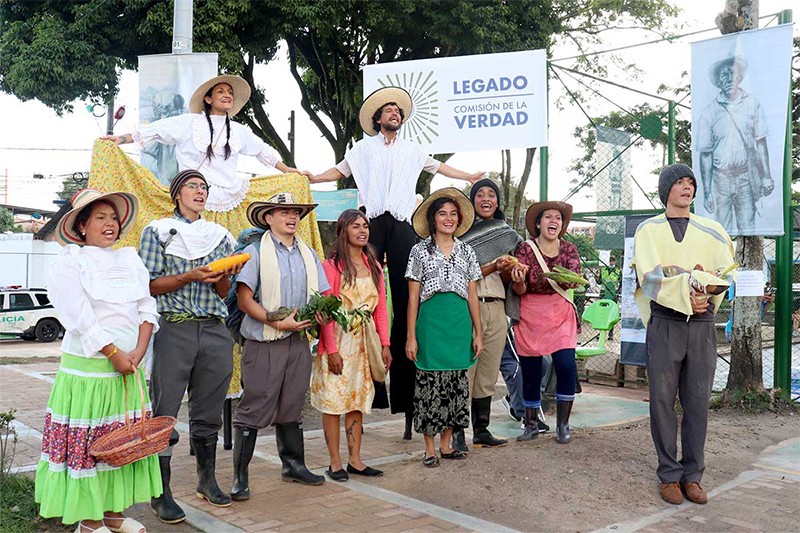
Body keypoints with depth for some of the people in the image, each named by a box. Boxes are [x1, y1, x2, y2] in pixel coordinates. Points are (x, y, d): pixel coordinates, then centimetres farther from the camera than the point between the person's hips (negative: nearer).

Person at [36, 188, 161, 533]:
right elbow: (80, 318, -13)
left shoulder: (130, 258, 12)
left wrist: (138, 352, -6)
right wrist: (115, 354, -14)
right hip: (88, 369, -6)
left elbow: (147, 308, 7)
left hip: (128, 367, 6)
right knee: (87, 443, 1)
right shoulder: (71, 260, -4)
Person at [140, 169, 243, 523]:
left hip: (215, 331, 4)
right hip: (174, 328, -4)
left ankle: (207, 481, 24)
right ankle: (161, 493, 7)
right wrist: (190, 277, -15)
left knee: (209, 412, 10)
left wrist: (224, 276, -7)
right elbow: (149, 285, -2)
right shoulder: (157, 231, 5)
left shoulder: (220, 236, 16)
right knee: (164, 413, -2)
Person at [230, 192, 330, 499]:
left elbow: (321, 295, 18)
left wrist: (322, 313, -5)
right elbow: (245, 300, -10)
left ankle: (293, 465, 27)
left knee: (292, 406, 14)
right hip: (264, 343, -5)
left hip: (299, 341, 6)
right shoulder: (255, 252, -3)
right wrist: (278, 323, -18)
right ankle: (240, 477, 6)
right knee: (254, 409, -3)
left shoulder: (309, 255, 15)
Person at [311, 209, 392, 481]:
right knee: (333, 400, -1)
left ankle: (355, 459, 18)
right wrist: (332, 349, -16)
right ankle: (335, 462, 9)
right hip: (337, 340, -6)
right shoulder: (332, 265, -6)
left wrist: (384, 344, 5)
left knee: (358, 400, 10)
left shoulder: (374, 265, 12)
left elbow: (381, 308, 12)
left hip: (364, 342, 6)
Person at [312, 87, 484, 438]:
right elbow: (339, 171, 18)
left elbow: (437, 166, 34)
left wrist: (468, 177, 34)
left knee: (404, 293, -6)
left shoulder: (411, 150, 24)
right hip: (373, 221, -1)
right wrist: (311, 178, 3)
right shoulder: (364, 147, 19)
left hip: (401, 224, 1)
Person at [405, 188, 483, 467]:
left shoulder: (466, 251, 11)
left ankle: (446, 444, 19)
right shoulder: (421, 250, 2)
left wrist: (478, 333, 6)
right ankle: (429, 448, 10)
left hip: (460, 325, 3)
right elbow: (413, 297, -1)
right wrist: (411, 336, -6)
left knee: (456, 384, 7)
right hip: (431, 324, -3)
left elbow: (472, 295, 11)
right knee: (430, 384, -1)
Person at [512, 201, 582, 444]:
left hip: (560, 314, 1)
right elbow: (519, 291, -8)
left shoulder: (569, 249, 4)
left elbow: (576, 280, -10)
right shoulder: (525, 248, -3)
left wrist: (568, 279, -32)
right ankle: (531, 424, 20)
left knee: (566, 366, -12)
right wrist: (519, 282, -31)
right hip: (529, 316, -1)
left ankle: (563, 424, 2)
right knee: (530, 372, 3)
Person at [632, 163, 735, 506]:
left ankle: (692, 475, 12)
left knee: (698, 401, 3)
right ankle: (669, 475, 8)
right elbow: (650, 278, -7)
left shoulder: (711, 231, 14)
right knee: (663, 398, -1)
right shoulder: (649, 230, 7)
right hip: (664, 323, -2)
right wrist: (685, 297, -20)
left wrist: (707, 294, -15)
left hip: (702, 323, 2)